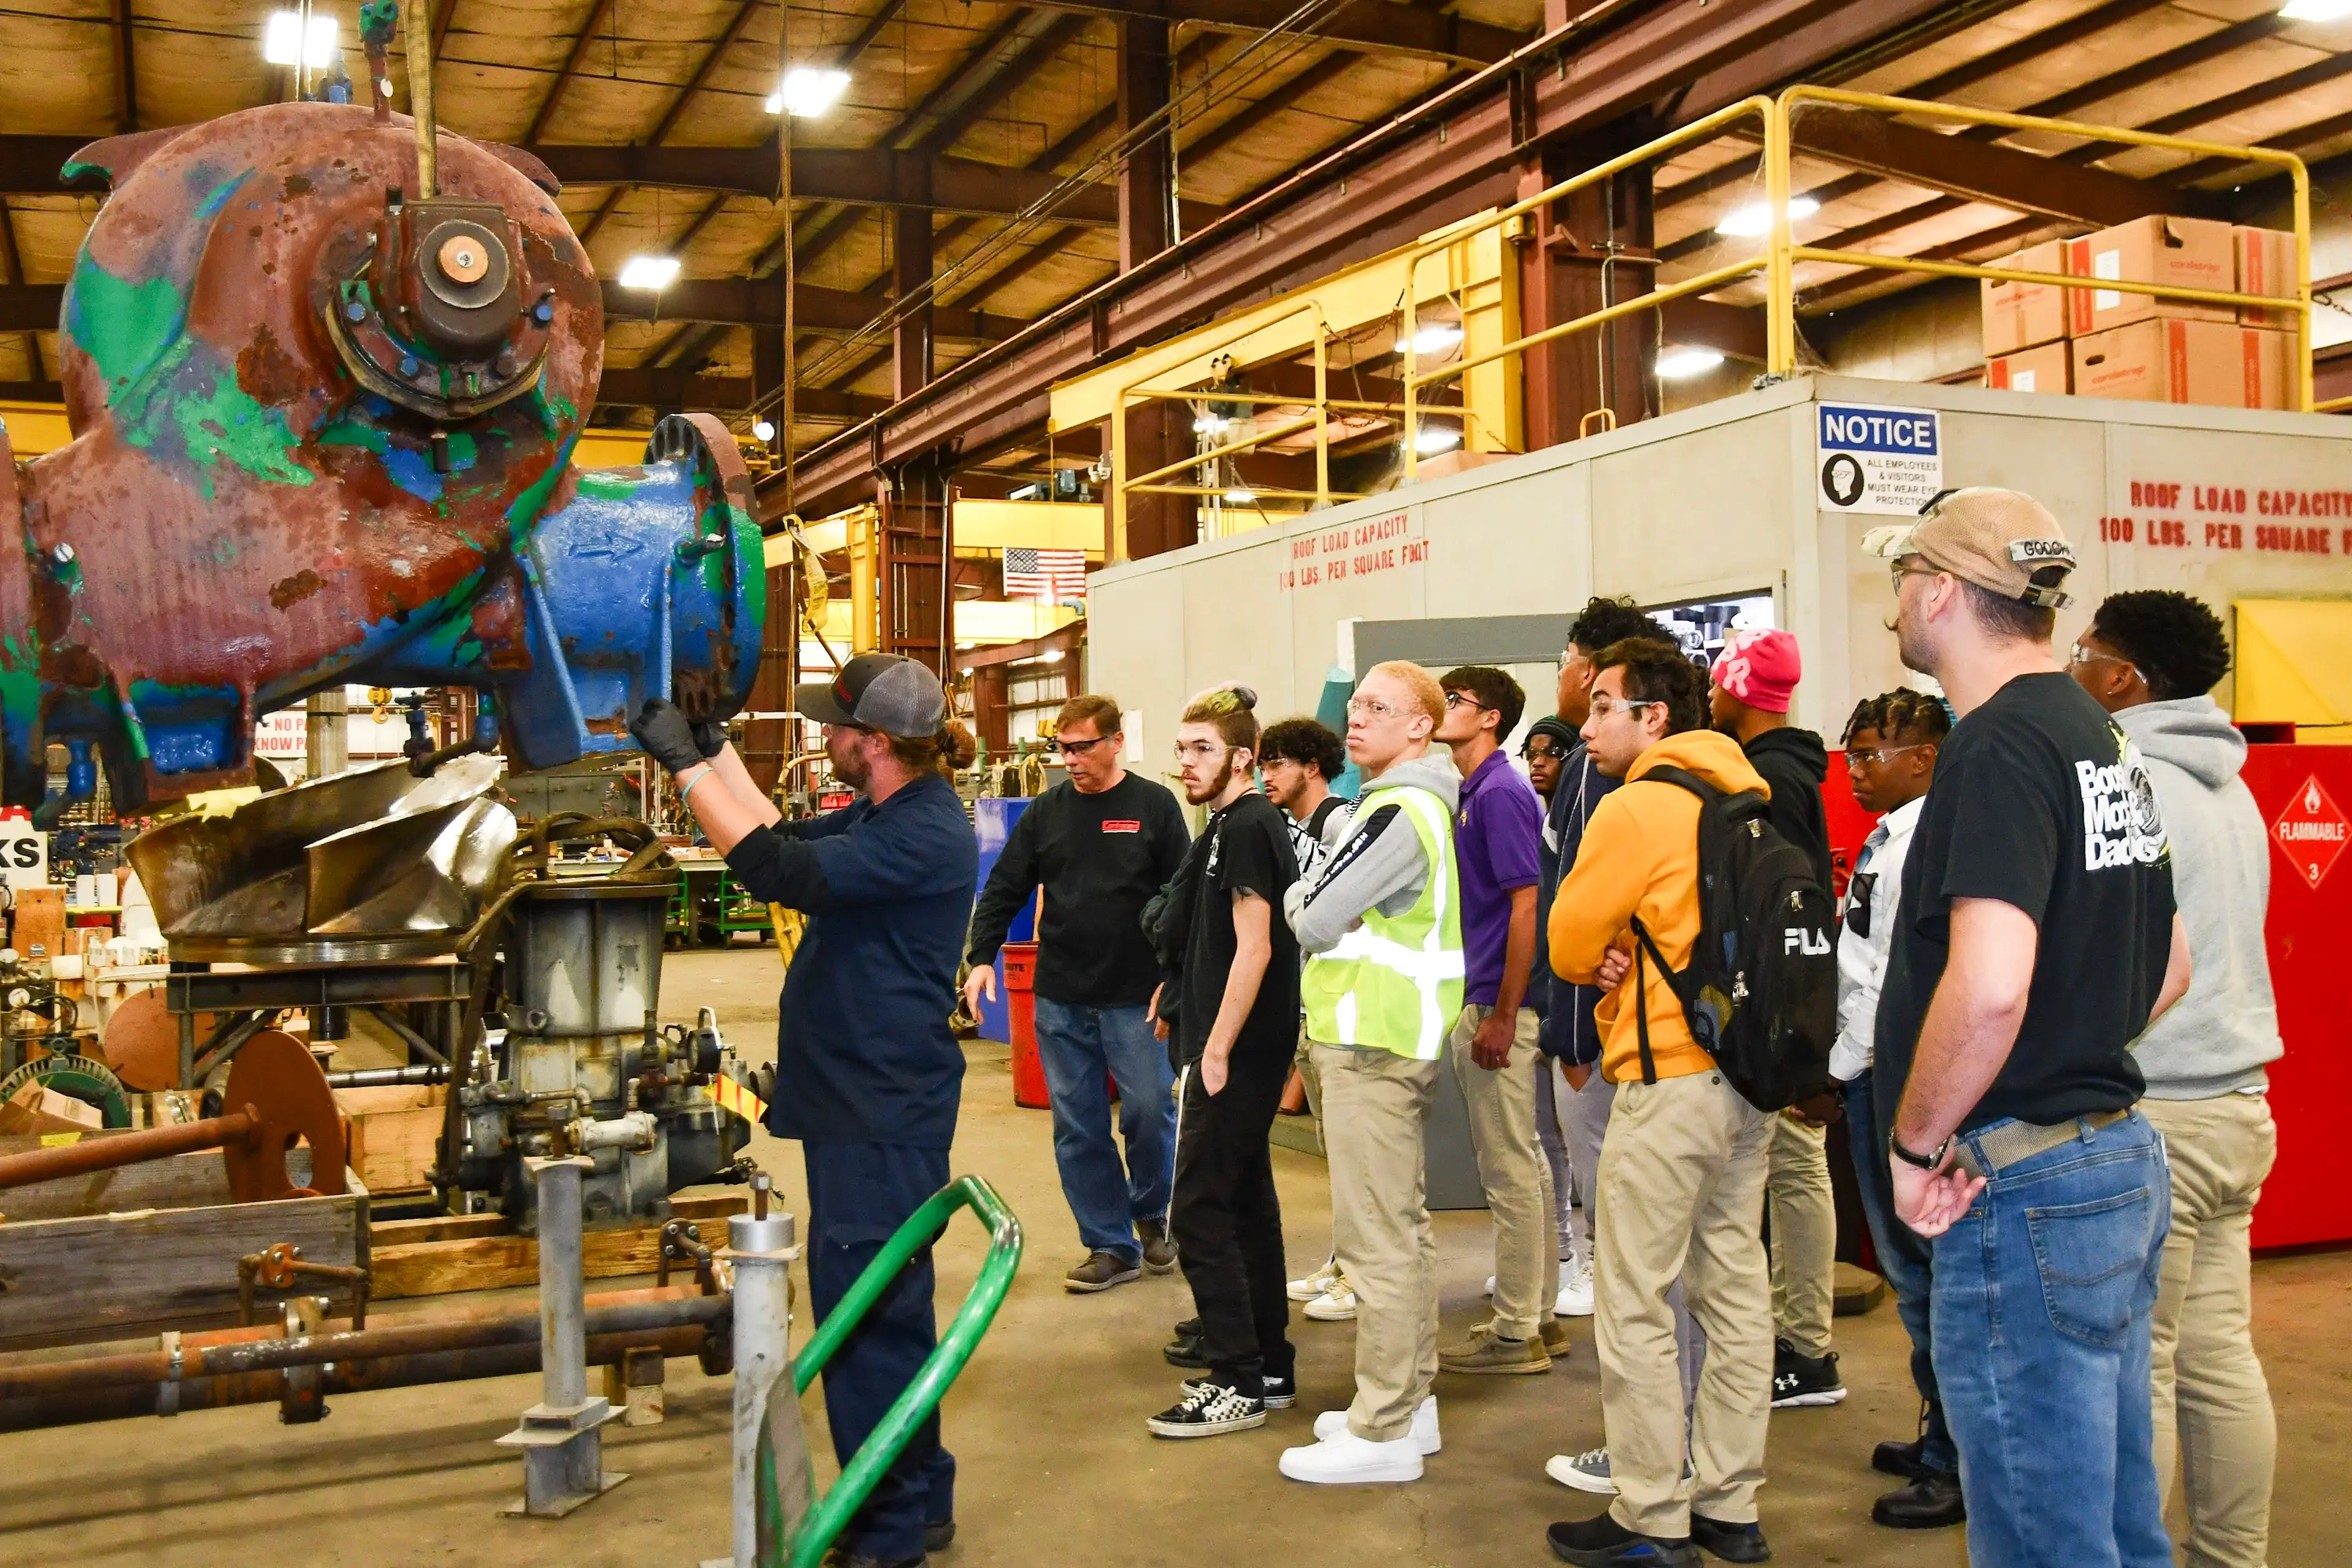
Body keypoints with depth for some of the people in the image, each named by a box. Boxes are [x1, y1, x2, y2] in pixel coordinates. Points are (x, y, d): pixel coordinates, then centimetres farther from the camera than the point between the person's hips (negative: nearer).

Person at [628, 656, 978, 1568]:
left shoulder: (925, 835, -21)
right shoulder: (885, 814, 12)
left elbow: (778, 872, -26)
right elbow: (791, 839, 21)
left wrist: (685, 766, -21)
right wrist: (716, 751, 15)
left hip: (885, 1115, -11)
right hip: (859, 1104, 11)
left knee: (867, 1314, -4)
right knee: (885, 1308, 18)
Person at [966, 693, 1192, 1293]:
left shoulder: (1154, 806, -1)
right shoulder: (1046, 812, 7)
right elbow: (1004, 889, 8)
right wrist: (982, 957, -5)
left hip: (1137, 997, -3)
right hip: (1060, 1000, 3)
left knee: (1149, 1110, 0)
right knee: (1077, 1125, 5)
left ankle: (1152, 1213, 27)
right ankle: (1112, 1246, 17)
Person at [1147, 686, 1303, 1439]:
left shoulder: (1246, 827, -14)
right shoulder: (1233, 825, 15)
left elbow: (1254, 949, -20)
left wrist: (1215, 1052, -19)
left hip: (1235, 1054, -10)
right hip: (1247, 1052, 10)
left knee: (1200, 1214, -7)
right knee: (1248, 1206, 14)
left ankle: (1237, 1384, -1)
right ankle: (1268, 1369, 22)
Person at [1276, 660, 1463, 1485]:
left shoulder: (1396, 815, -17)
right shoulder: (1424, 805, 16)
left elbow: (1315, 921, -15)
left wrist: (1299, 898, 3)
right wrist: (1320, 903, 1)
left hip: (1372, 1044, -11)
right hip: (1403, 1039, 11)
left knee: (1376, 1238, -6)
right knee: (1405, 1225, 16)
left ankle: (1383, 1431, 0)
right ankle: (1411, 1399, 26)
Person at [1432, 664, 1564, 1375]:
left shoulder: (1501, 792, -14)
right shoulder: (1469, 792, 15)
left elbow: (1527, 904, -20)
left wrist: (1502, 1017, -21)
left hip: (1498, 1006, -10)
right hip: (1480, 1002, 10)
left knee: (1510, 1170, -2)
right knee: (1522, 1164, 15)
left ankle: (1516, 1332, 6)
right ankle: (1540, 1314, 24)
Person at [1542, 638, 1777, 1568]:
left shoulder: (1635, 808, -13)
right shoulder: (1740, 802, 10)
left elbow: (1569, 949, -6)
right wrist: (1632, 961, 1)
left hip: (1668, 1082, -8)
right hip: (1748, 1076, 8)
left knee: (1634, 1307, 0)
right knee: (1735, 1292, 12)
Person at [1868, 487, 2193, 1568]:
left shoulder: (1998, 746, -18)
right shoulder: (2103, 737, 13)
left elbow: (1988, 988, -30)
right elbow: (2169, 969, 22)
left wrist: (1914, 1145, -17)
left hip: (2024, 1191, -10)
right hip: (2120, 1156, 10)